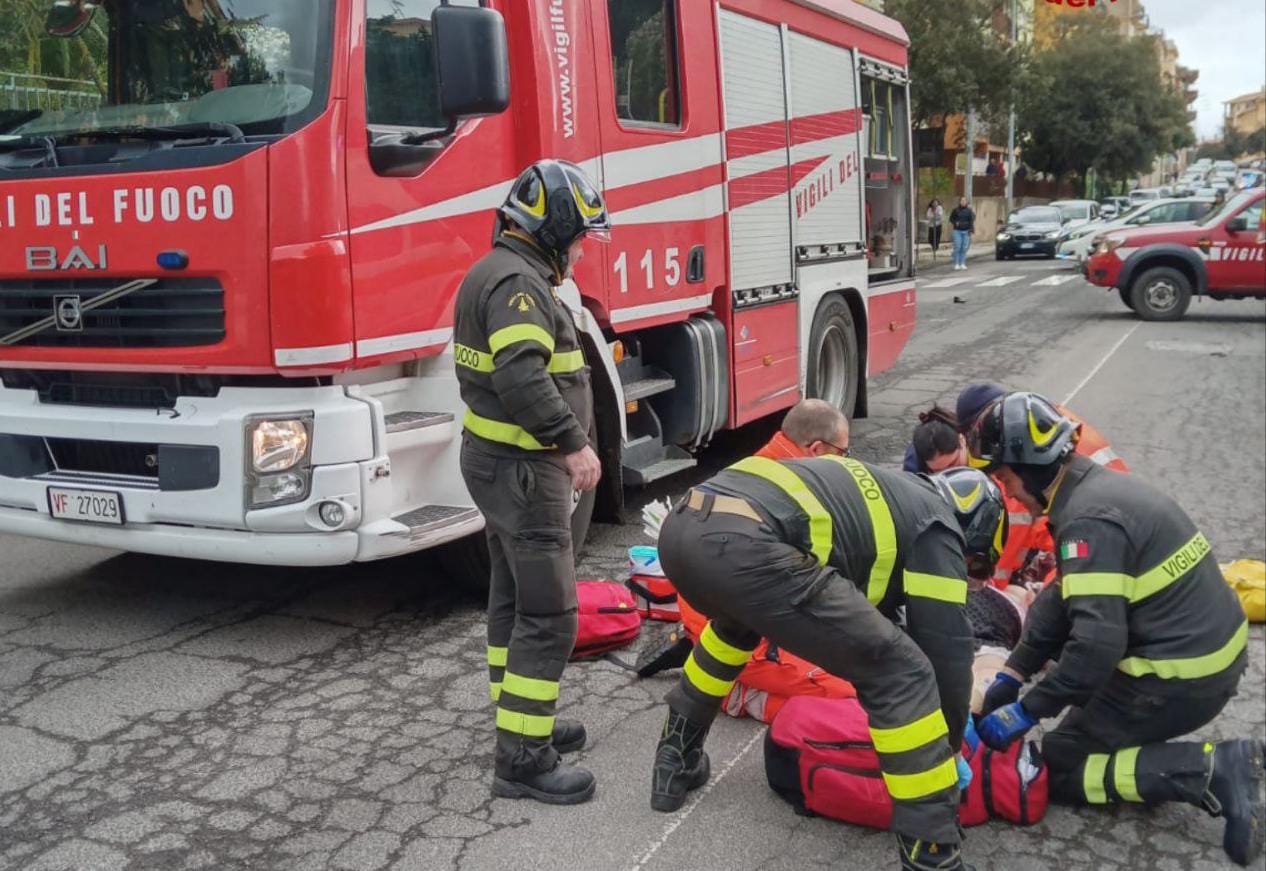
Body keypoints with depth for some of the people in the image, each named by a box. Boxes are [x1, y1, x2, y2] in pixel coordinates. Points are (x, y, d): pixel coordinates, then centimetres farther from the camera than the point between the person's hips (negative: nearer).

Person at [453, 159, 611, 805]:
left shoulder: (498, 272, 16)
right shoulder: (517, 281, -18)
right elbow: (522, 376, -32)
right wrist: (574, 443, -27)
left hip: (498, 461, 11)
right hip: (522, 469, -11)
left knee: (513, 597, 18)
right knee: (548, 613, -8)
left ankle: (522, 720, 31)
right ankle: (522, 759, -2)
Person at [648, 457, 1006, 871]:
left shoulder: (888, 494, 38)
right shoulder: (936, 527, 16)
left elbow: (860, 607, 49)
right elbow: (948, 648, 16)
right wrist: (952, 746, 32)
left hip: (682, 526, 9)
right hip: (745, 546, -9)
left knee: (738, 620, 43)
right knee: (903, 673, 4)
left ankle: (677, 757, 46)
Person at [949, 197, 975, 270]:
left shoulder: (969, 211, 3)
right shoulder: (956, 210, 2)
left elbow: (971, 220, 3)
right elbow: (951, 219, 11)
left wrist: (971, 229, -7)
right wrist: (955, 223, -8)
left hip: (966, 231, 1)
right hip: (957, 231, -1)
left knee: (964, 248, 1)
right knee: (957, 247, -6)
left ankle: (963, 263, 9)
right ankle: (957, 264, 1)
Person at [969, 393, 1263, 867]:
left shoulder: (1090, 521, -23)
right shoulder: (1102, 485, 7)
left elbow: (1097, 643, -29)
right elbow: (1064, 597, 12)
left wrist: (1026, 711, -18)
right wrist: (1012, 675, 8)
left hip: (1183, 680, -9)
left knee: (1058, 767, 4)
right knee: (1050, 613, 23)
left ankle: (1211, 770, -8)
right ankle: (1135, 724, 18)